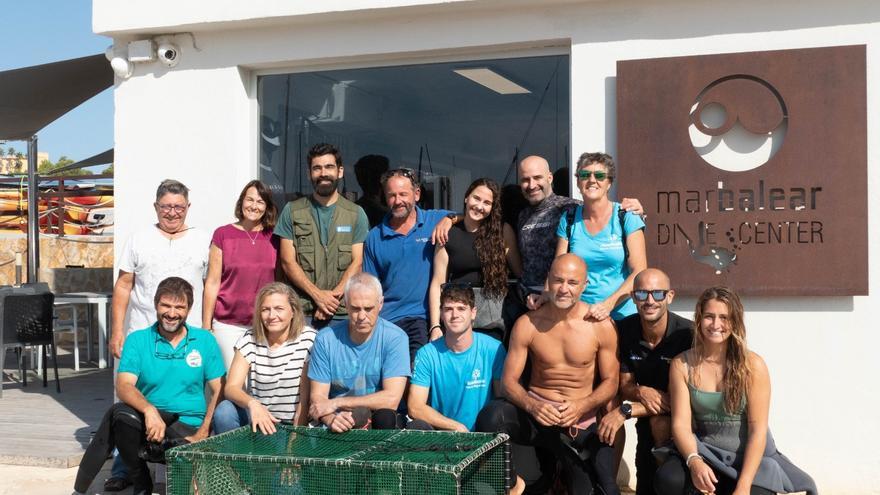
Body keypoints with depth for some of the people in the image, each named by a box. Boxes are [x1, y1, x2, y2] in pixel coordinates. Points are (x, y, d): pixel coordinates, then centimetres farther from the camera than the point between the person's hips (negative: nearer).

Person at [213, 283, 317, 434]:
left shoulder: (308, 340, -9)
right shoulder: (249, 340, -1)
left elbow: (306, 396, -8)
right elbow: (231, 387, -11)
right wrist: (252, 403, -31)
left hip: (293, 423, -3)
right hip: (258, 419, 3)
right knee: (225, 410, -23)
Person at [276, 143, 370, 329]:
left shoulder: (356, 214, 9)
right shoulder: (292, 211, 8)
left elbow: (357, 263, 2)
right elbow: (288, 262, 2)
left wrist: (334, 296, -12)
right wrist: (318, 295, -10)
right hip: (302, 312, 0)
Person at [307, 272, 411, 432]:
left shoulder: (395, 338, -8)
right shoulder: (325, 339, -2)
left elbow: (391, 399, -16)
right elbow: (318, 397, -3)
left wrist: (336, 403, -15)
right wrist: (330, 419, -27)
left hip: (380, 423, -2)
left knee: (386, 416, -33)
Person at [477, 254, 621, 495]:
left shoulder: (601, 326, -5)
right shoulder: (527, 324, -5)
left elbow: (610, 382, 0)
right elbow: (509, 380, -4)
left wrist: (581, 406, -20)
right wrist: (532, 405, -25)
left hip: (584, 421, 0)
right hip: (537, 410, 0)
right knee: (491, 415, -32)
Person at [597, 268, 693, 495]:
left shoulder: (688, 333, -24)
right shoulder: (624, 329, -9)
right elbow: (625, 386, -1)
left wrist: (625, 411, -30)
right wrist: (641, 392, -27)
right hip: (647, 419, 5)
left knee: (660, 423, -34)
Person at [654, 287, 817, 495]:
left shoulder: (752, 365, -9)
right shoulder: (682, 364, -3)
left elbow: (758, 429, -12)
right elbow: (681, 424, -7)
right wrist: (693, 460, -28)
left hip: (749, 457, -1)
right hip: (704, 452, 1)